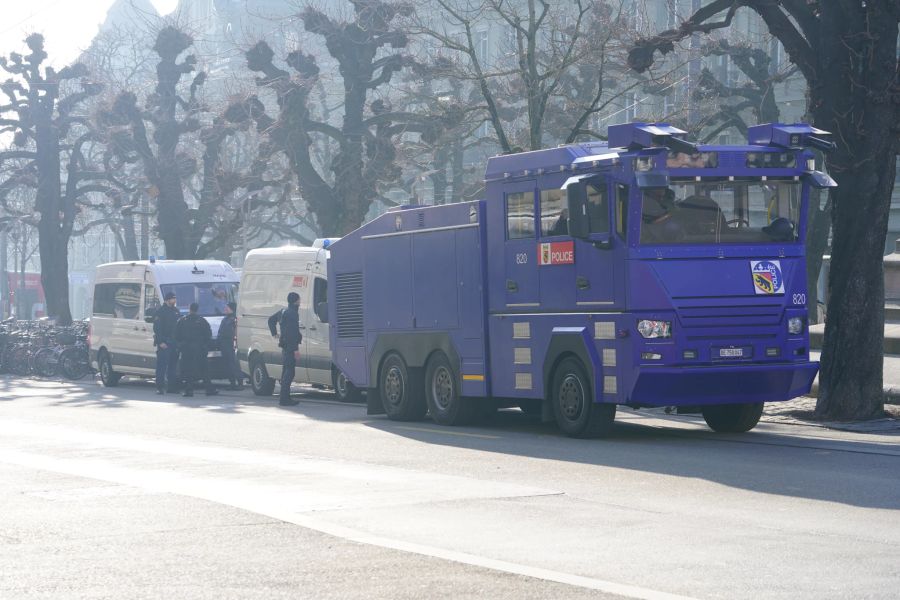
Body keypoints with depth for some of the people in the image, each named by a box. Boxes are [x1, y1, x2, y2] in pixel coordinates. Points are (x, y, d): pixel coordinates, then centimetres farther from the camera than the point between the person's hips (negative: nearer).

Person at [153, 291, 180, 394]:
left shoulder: (176, 311, 15)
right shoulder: (160, 311, -6)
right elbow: (157, 328, -11)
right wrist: (161, 342, -18)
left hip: (174, 342, 7)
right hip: (164, 342, -7)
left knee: (173, 366, 10)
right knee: (162, 365, -9)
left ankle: (172, 387, 16)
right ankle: (160, 388, -9)